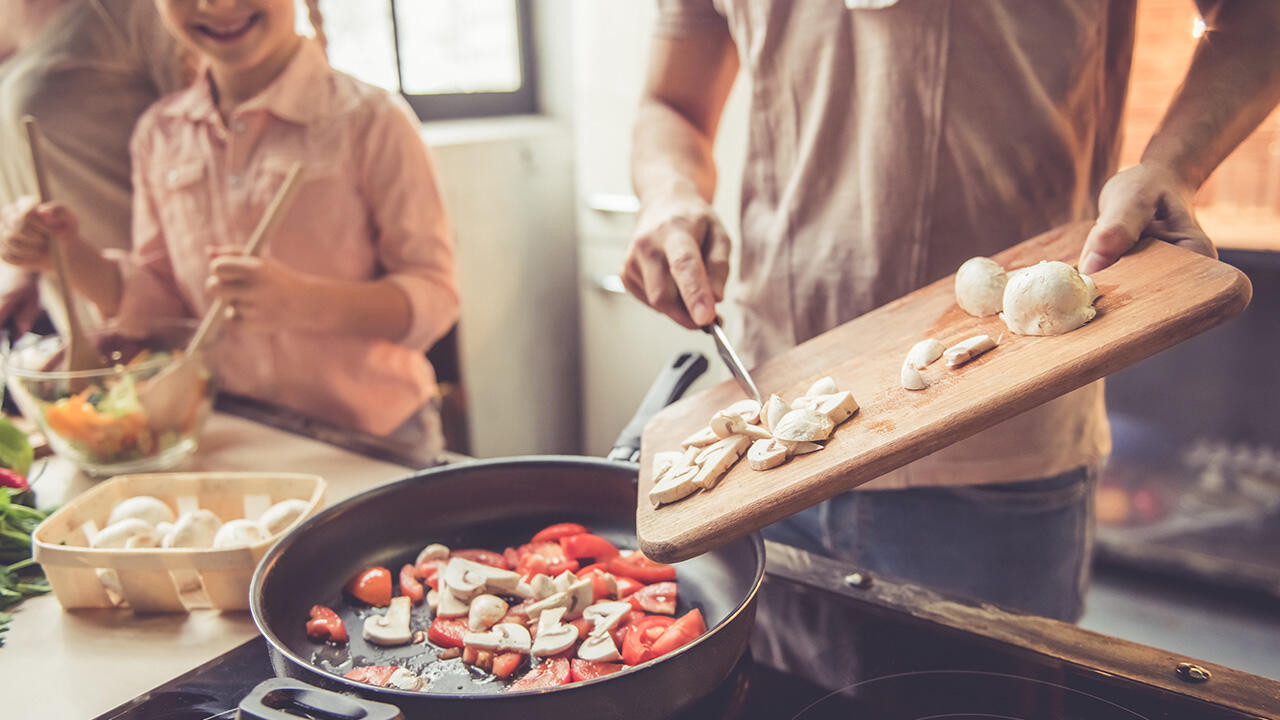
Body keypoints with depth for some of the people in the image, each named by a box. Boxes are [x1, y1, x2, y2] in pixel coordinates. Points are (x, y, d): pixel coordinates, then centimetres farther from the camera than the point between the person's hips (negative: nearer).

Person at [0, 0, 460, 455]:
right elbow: (159, 299, 13)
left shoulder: (369, 120, -11)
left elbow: (435, 298, -14)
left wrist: (303, 301, -29)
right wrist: (73, 257, -6)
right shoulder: (159, 134, 5)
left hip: (375, 439, -4)